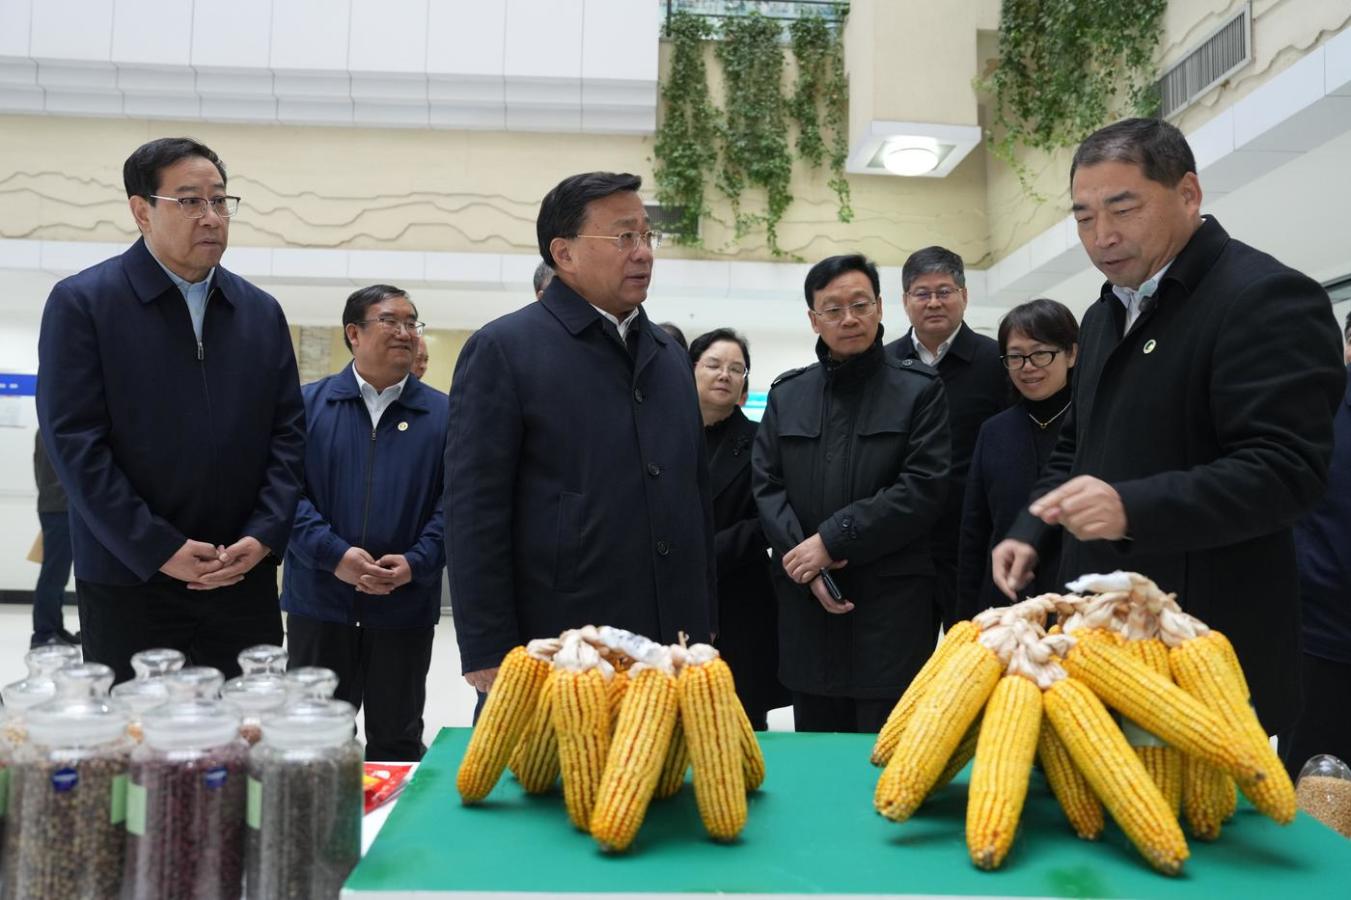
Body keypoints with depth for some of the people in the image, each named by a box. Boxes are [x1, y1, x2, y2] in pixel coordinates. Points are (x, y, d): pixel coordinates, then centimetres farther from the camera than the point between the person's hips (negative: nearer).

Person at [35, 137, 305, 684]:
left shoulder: (261, 312, 10)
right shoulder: (81, 302, -2)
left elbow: (288, 432, 8)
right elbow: (73, 440, -8)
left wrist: (264, 536, -5)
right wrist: (160, 550, -13)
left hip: (246, 578, 4)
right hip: (129, 582, -3)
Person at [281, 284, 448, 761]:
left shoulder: (443, 414, 3)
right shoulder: (309, 403, 3)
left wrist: (416, 563, -15)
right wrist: (335, 554, -17)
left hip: (406, 607, 0)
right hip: (319, 600, 0)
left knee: (397, 741, 14)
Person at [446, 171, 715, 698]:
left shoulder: (670, 355, 13)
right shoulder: (502, 349, -6)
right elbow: (474, 512, -10)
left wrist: (704, 627, 14)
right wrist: (489, 657, -13)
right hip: (555, 660, -5)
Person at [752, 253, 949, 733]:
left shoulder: (920, 389, 2)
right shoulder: (786, 393, 11)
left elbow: (923, 488, -8)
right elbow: (766, 486, 5)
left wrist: (831, 541, -12)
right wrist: (805, 559, -10)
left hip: (891, 602, -3)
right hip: (805, 601, 3)